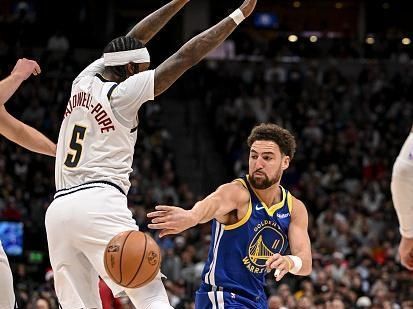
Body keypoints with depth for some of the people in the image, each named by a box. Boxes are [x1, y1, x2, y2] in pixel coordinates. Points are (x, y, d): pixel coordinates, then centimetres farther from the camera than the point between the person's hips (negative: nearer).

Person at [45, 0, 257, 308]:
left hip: (57, 211, 7)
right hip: (100, 202, -7)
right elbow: (186, 57, -2)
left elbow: (132, 41, 29)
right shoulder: (123, 93, -1)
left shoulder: (85, 81, 16)